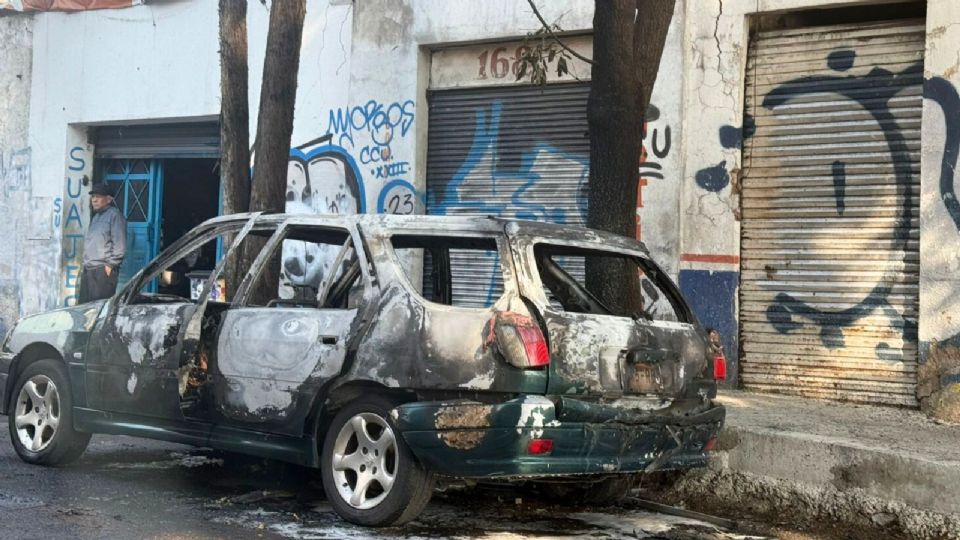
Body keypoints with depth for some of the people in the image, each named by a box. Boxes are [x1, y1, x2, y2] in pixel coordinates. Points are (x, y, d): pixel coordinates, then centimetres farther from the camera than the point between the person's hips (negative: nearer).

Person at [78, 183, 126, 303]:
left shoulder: (114, 214, -5)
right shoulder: (96, 217, 23)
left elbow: (119, 244, -13)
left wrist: (111, 264, -17)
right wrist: (84, 265, 19)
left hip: (103, 270, -9)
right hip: (88, 270, 9)